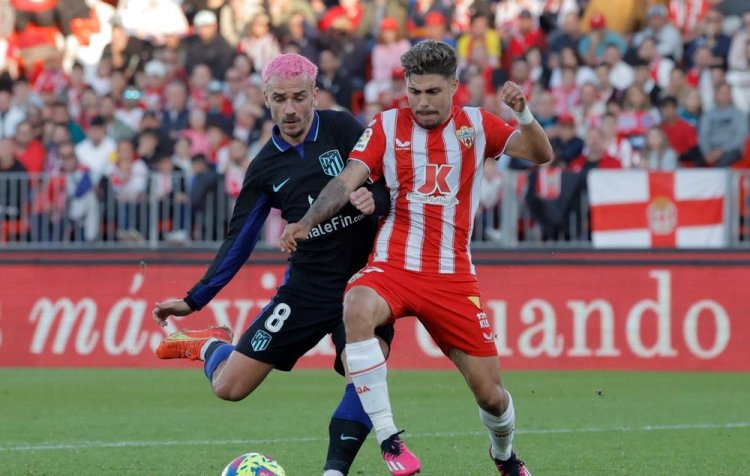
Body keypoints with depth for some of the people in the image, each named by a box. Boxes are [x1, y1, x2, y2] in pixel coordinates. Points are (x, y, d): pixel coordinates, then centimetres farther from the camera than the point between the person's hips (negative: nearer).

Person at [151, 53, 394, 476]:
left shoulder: (341, 129, -3)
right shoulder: (266, 167, 3)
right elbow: (239, 241, 10)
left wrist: (376, 199, -26)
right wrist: (194, 300, 7)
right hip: (307, 287, 2)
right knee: (229, 387, -1)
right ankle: (209, 346, 34)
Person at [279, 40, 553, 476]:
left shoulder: (476, 125, 6)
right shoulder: (387, 126, 2)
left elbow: (541, 154, 1)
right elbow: (349, 179, -8)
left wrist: (523, 114, -18)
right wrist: (306, 223, -23)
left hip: (453, 276, 2)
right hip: (392, 265, -1)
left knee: (490, 391, 2)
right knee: (357, 310, -37)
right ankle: (389, 440, -30)